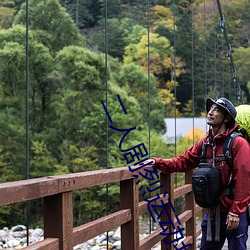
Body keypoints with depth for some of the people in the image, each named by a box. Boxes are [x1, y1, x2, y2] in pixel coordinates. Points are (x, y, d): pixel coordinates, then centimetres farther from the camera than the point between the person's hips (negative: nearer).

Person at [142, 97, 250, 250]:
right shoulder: (205, 143, 7)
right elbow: (183, 162, 9)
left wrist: (235, 212, -19)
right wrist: (157, 162, -4)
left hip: (234, 214, -7)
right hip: (213, 212, 7)